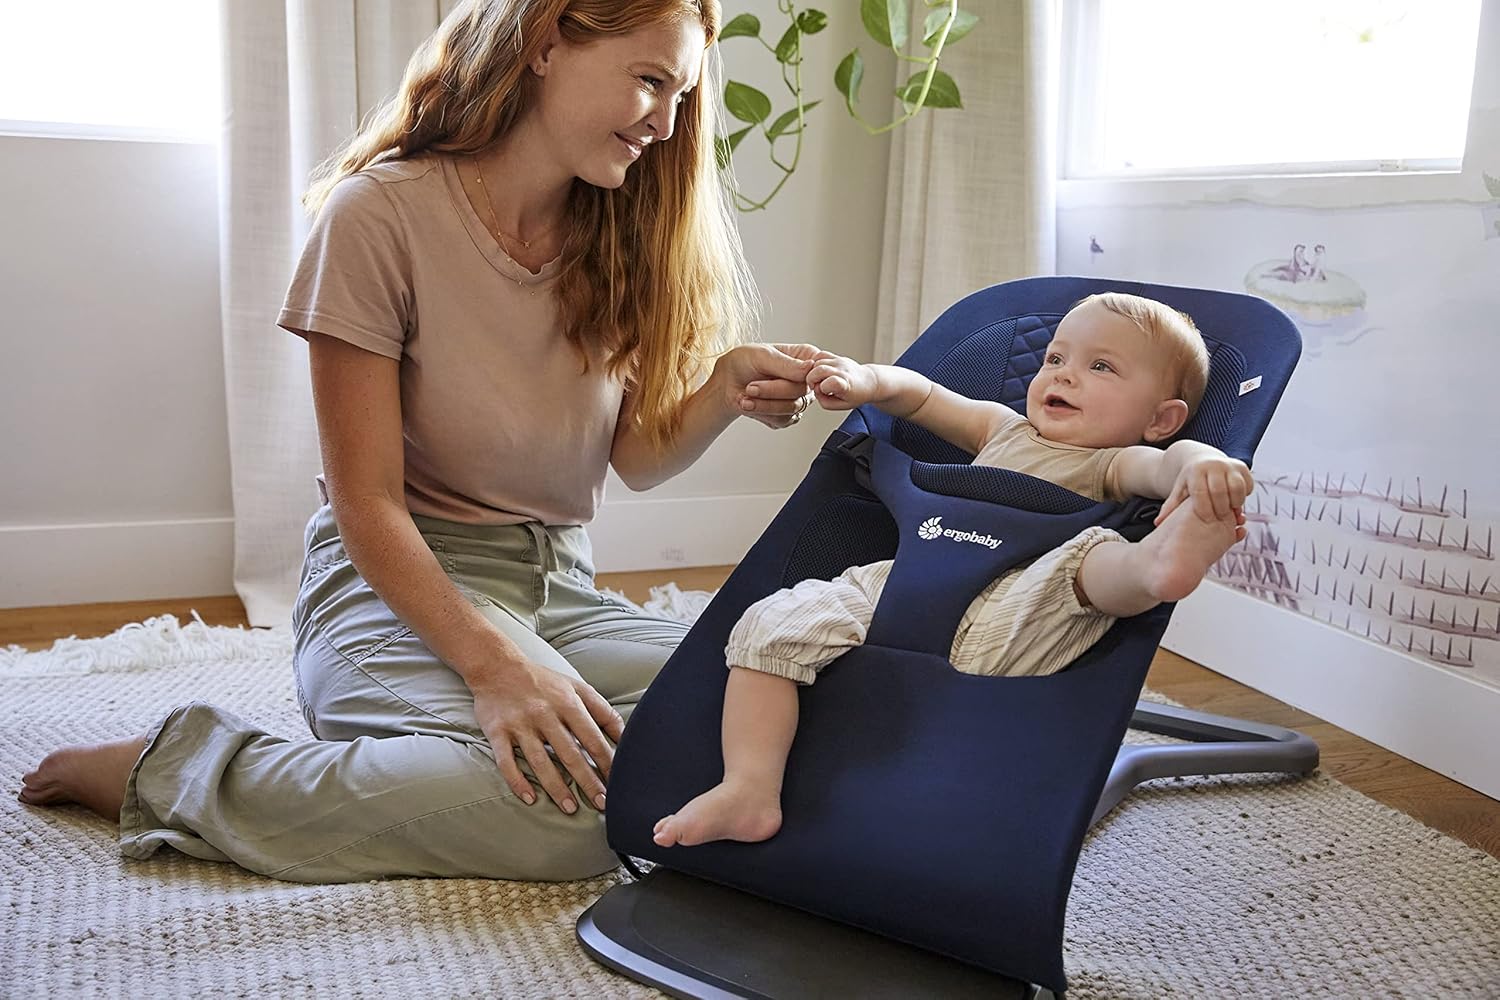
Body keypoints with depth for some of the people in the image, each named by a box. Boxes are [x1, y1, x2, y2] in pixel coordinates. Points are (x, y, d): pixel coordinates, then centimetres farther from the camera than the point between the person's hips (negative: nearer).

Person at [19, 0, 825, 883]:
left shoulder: (618, 232, 8)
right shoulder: (384, 213, -10)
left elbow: (638, 459, 9)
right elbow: (366, 502, -13)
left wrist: (727, 388, -11)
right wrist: (492, 660, -26)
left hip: (559, 586, 6)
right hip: (400, 581, -6)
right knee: (566, 805, -35)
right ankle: (174, 773, -11)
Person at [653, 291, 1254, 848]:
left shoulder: (1114, 466, 16)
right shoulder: (1004, 431, 32)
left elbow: (1165, 462, -6)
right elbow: (922, 395, 39)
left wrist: (1203, 463, -31)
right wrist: (866, 381, 18)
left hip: (999, 624, -4)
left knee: (1091, 560, -29)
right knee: (773, 624, -16)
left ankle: (1158, 563, -62)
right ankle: (748, 789, -24)